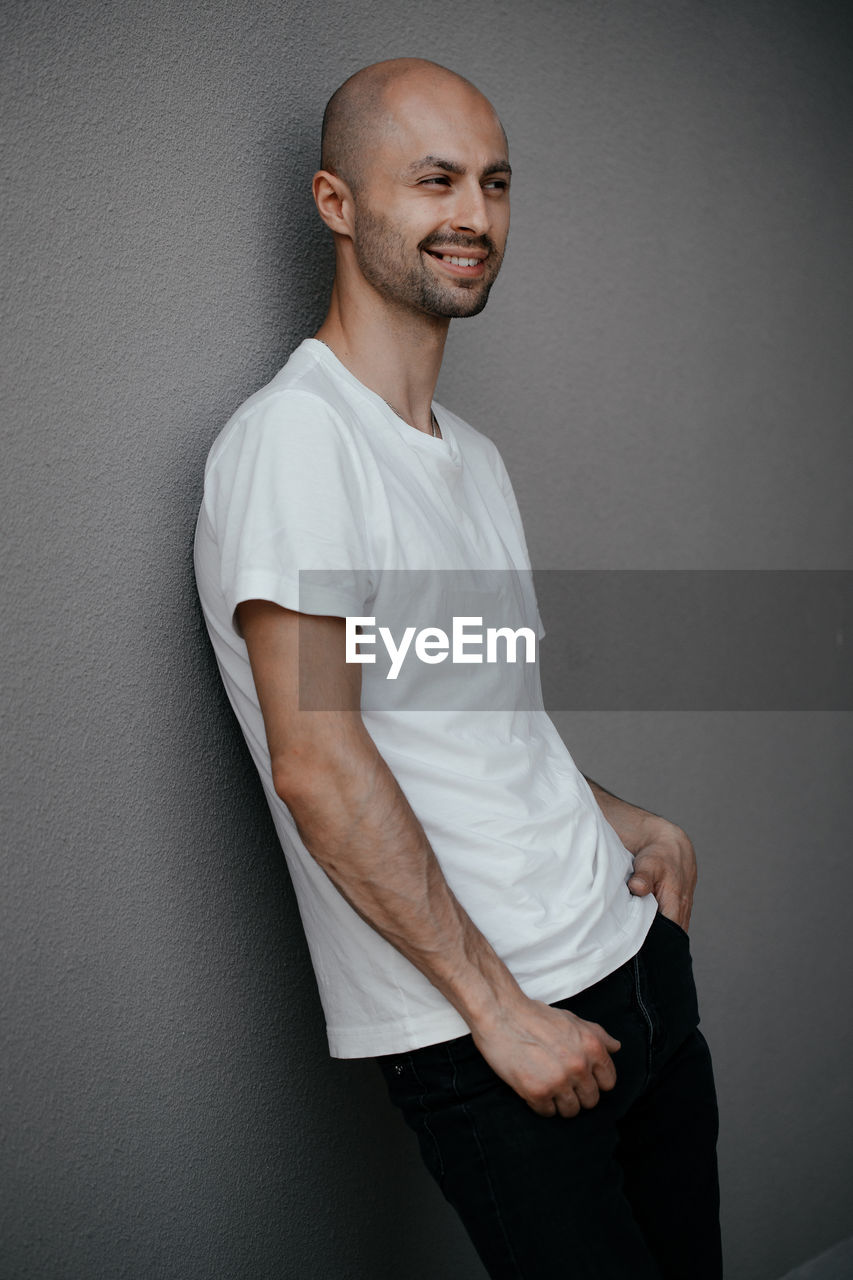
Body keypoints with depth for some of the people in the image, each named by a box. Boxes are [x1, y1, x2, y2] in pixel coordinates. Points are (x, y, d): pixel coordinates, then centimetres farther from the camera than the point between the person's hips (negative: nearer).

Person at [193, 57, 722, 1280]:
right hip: (480, 1039, -8)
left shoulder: (473, 453, 14)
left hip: (637, 954, 8)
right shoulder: (293, 437, -14)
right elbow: (318, 763, -20)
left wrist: (635, 826, 6)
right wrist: (500, 1007, -18)